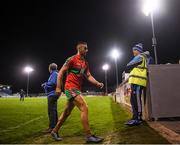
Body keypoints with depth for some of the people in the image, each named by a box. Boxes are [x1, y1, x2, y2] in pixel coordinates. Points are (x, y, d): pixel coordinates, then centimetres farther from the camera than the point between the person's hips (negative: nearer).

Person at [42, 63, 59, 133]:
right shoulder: (55, 74, 20)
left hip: (52, 94, -11)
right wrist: (46, 84, 13)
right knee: (53, 110, 15)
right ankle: (55, 125, 24)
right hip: (53, 94, 11)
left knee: (51, 111, -10)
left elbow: (53, 83, -21)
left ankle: (52, 127, -8)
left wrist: (45, 84, -6)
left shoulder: (54, 74, -9)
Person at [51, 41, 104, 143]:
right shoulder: (72, 59, -9)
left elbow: (88, 76, 9)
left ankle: (55, 131, 31)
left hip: (77, 89, 9)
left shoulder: (85, 63, 14)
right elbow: (61, 72, -8)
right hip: (71, 88, -9)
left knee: (67, 112, 16)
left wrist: (97, 83, -8)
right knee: (84, 108, -17)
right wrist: (58, 87, -13)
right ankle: (89, 136, -9)